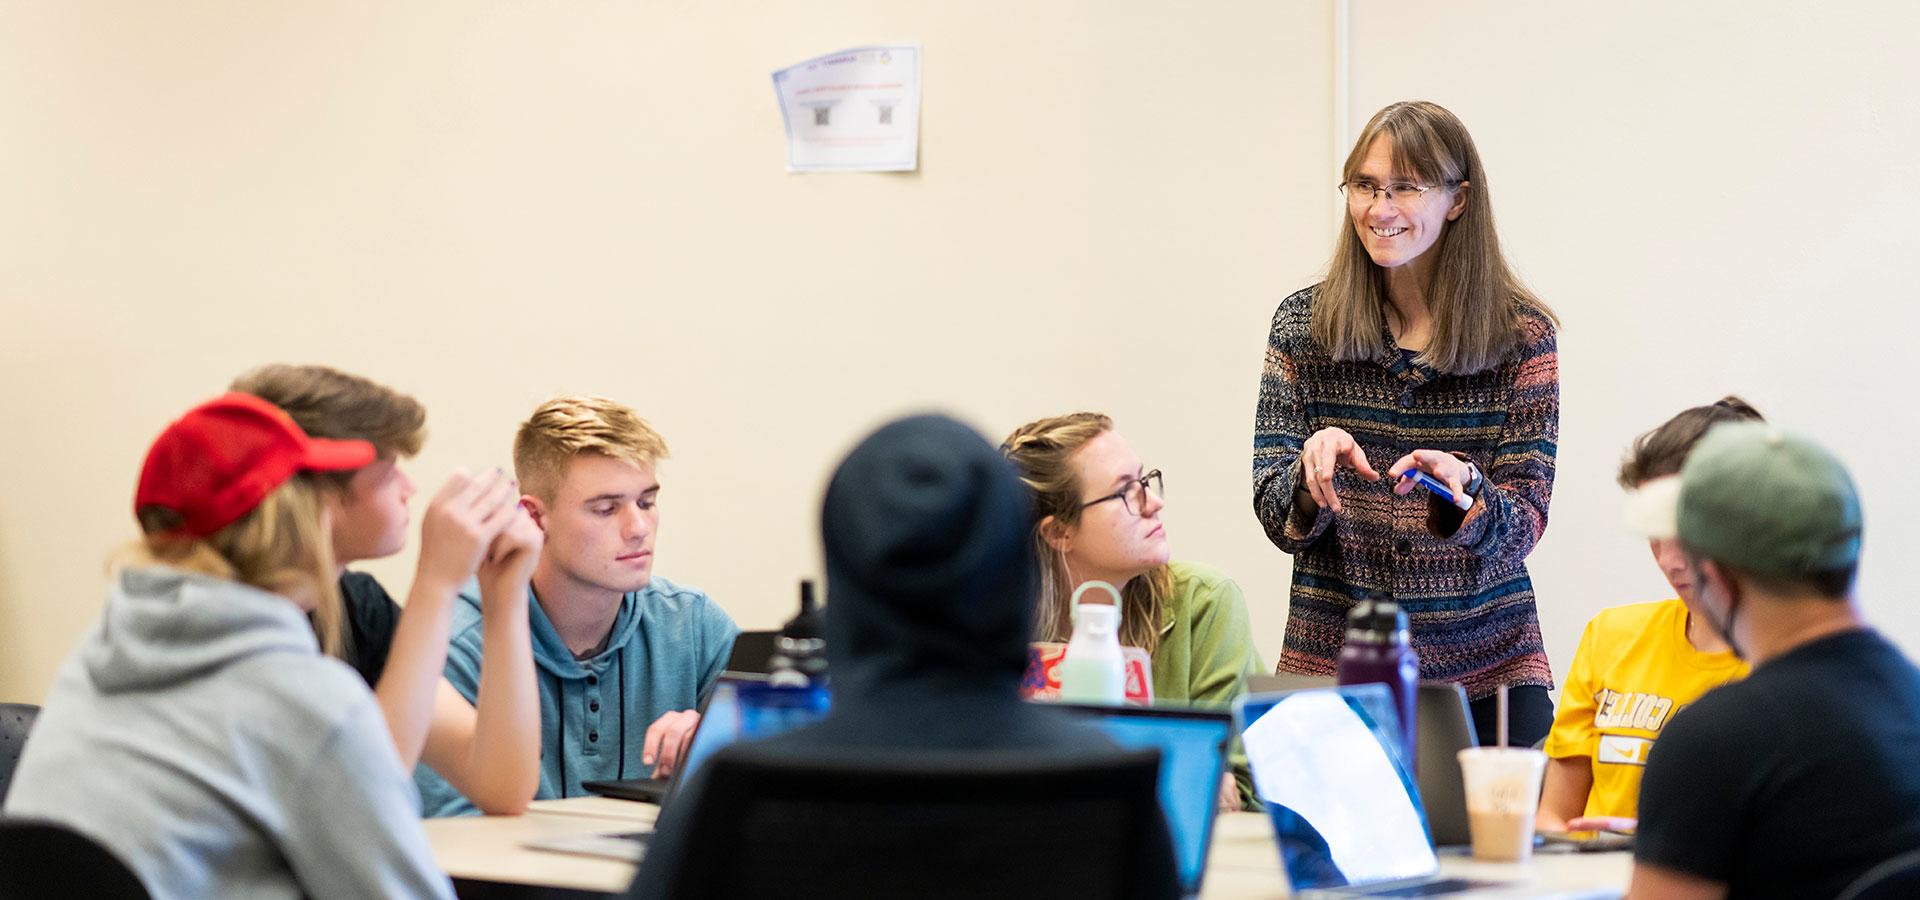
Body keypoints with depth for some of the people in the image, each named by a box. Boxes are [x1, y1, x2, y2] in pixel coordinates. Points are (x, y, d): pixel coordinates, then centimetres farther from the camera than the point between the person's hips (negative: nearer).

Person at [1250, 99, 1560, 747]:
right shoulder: (1303, 324, 1)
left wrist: (1462, 488, -28)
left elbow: (1522, 529, -7)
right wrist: (1312, 474, -24)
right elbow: (1278, 521, -2)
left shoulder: (1522, 334, -3)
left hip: (1487, 670, -1)